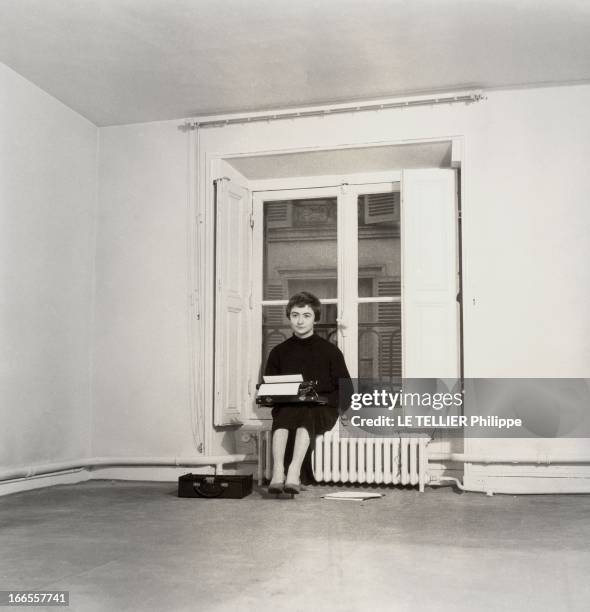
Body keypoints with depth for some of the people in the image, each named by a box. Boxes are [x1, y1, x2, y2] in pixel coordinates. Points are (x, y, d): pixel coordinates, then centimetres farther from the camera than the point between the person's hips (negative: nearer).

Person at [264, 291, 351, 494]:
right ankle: (278, 472, -46)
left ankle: (294, 472, -48)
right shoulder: (279, 352, 14)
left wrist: (323, 400, -12)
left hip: (322, 410, -2)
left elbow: (346, 391, 4)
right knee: (283, 415, -34)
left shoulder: (329, 350, 7)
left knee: (305, 414, -37)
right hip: (287, 407, 2)